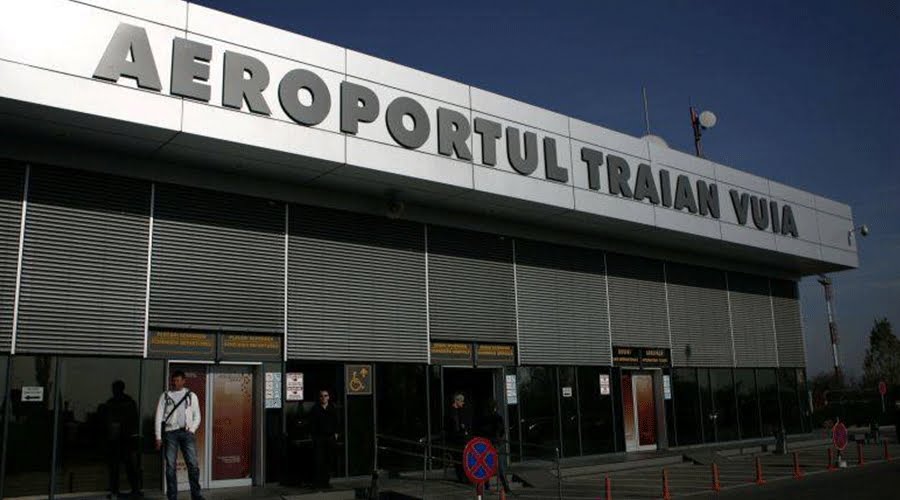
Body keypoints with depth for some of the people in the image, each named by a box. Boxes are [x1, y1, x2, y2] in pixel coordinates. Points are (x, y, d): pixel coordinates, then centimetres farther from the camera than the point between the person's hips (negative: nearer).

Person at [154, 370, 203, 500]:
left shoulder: (191, 396, 11)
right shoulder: (165, 396, 9)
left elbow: (197, 416, 12)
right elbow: (159, 416, 7)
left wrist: (192, 430, -3)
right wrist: (158, 436, 1)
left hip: (187, 433, 0)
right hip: (171, 432, 0)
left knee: (193, 464, -8)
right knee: (170, 466, 0)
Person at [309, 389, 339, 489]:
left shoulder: (332, 409, 9)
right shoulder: (315, 409, -1)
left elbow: (336, 423, 14)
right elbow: (312, 424, -1)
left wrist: (335, 433, 7)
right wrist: (313, 435, -6)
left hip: (330, 437, 3)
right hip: (319, 437, -3)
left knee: (329, 461, 5)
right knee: (318, 460, -6)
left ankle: (326, 481, 13)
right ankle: (317, 482, 0)